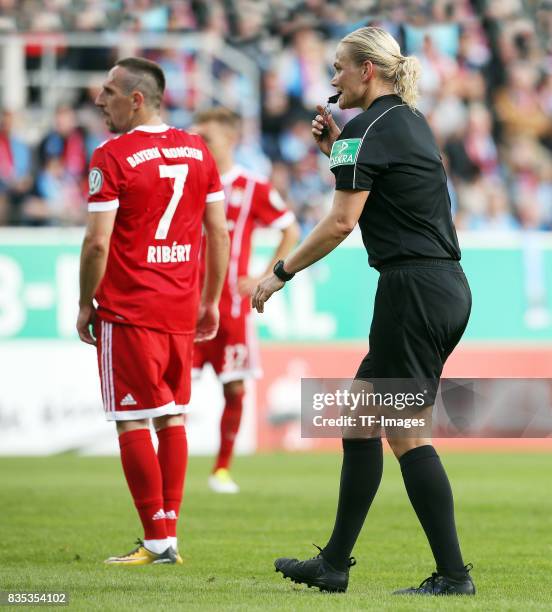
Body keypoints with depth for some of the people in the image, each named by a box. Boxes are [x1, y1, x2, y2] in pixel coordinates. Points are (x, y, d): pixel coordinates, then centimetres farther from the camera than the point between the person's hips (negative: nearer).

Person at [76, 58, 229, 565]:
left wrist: (86, 304, -2)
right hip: (181, 310, 6)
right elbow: (219, 232, 10)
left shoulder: (113, 158, -11)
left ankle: (157, 541, -3)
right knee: (172, 418, 11)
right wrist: (211, 301, 18)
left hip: (128, 311, -6)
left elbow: (98, 243, -13)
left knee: (133, 422, -1)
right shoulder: (197, 151, 8)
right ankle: (169, 536, 11)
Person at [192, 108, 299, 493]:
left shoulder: (251, 188, -2)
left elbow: (291, 231, 5)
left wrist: (264, 280, -2)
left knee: (234, 388, 2)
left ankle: (223, 469, 13)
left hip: (231, 305, -1)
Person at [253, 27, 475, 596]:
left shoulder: (368, 128, -11)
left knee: (406, 433, -5)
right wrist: (338, 150, 17)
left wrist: (280, 272, -7)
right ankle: (334, 563, 19)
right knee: (357, 416, 15)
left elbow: (341, 221, -15)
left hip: (413, 289, -10)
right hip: (449, 288, 10)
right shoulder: (411, 120, 17)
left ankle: (453, 574, -5)